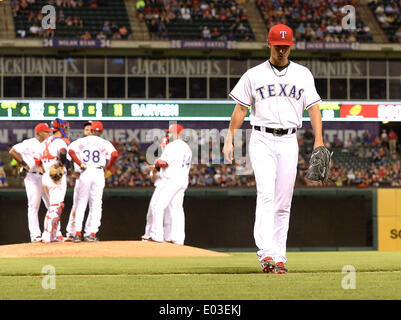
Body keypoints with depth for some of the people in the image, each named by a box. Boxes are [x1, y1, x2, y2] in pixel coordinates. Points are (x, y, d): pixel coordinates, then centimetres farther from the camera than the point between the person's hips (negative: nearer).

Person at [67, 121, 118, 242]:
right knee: (96, 204, 5)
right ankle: (92, 233, -1)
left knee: (81, 203, 7)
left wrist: (80, 163, -6)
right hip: (98, 173, -1)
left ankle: (78, 233, 0)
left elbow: (71, 150, -12)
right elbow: (115, 154, -14)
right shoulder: (104, 143, 2)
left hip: (85, 173, 1)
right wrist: (107, 167, 0)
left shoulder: (82, 141, 5)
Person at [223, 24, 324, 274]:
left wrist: (318, 140, -7)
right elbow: (241, 108, 9)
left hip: (289, 142, 2)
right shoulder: (254, 75, 8)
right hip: (262, 140, -2)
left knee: (283, 203, 3)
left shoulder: (302, 74, 10)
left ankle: (279, 258, 8)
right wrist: (229, 140, 0)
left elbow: (314, 107, 5)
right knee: (266, 195, -17)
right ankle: (266, 254, -26)